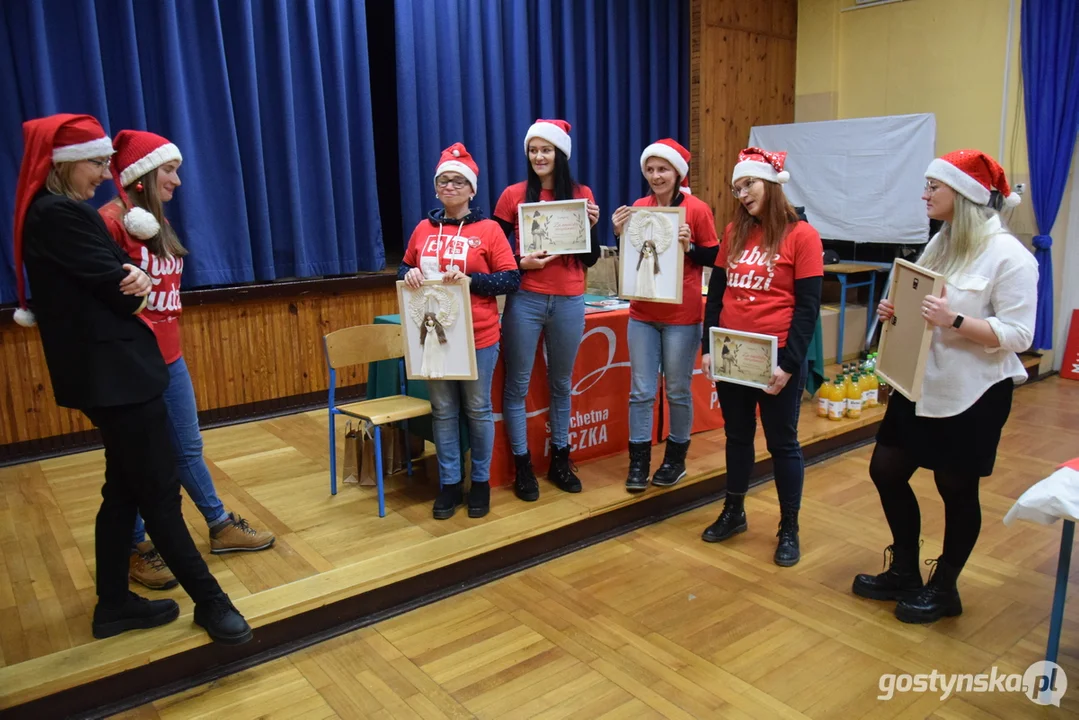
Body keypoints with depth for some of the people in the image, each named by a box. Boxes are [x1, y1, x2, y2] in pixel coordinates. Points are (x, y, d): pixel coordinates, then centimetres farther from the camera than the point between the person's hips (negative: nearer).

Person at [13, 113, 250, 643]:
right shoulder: (62, 215, -18)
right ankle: (210, 601, 11)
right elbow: (117, 289, -19)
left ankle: (114, 604, 29)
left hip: (105, 370, 10)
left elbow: (114, 276, 10)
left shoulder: (49, 213, 14)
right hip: (112, 372, -10)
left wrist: (136, 280, -13)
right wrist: (136, 291, 4)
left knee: (124, 490, 17)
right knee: (160, 493, -1)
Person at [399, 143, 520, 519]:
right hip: (434, 334, 3)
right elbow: (406, 267, 19)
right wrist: (409, 274, -5)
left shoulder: (488, 229, -4)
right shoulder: (423, 229, 7)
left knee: (478, 409, 9)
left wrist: (470, 280, -20)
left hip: (478, 336, -3)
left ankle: (481, 481, 24)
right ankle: (448, 483, 22)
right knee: (443, 411, 10)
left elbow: (511, 279, -7)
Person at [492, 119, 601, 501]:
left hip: (569, 301, 2)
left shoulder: (581, 194, 5)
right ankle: (522, 466, 17)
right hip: (524, 300, -2)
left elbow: (590, 259, 6)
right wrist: (521, 263, -16)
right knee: (517, 385, 3)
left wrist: (591, 225, -10)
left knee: (562, 383, 14)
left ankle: (560, 460, 29)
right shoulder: (513, 195, -1)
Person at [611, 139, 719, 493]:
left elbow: (714, 257, -3)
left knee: (677, 391, 9)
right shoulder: (638, 208, 3)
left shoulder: (697, 210, -8)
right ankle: (638, 461, 16)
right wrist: (620, 234, -7)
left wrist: (689, 246, -20)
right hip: (642, 314, 3)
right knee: (641, 391, 6)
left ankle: (676, 458, 25)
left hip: (682, 316, -3)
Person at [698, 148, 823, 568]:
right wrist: (708, 347, 2)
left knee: (782, 442, 8)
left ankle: (789, 528, 23)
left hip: (776, 357, -4)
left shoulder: (801, 235, -8)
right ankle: (733, 512, 33)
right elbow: (716, 292, 9)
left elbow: (808, 307, -10)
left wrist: (789, 362, -15)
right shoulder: (734, 233, 6)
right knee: (737, 436, 17)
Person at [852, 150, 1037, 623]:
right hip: (921, 384, 8)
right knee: (886, 470, 11)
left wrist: (954, 321, -29)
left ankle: (943, 589, 28)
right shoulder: (941, 242, 9)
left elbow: (1019, 335, -18)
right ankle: (904, 572, 30)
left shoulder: (1008, 255, -15)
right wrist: (895, 311, -2)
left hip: (973, 395, -8)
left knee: (956, 489, 8)